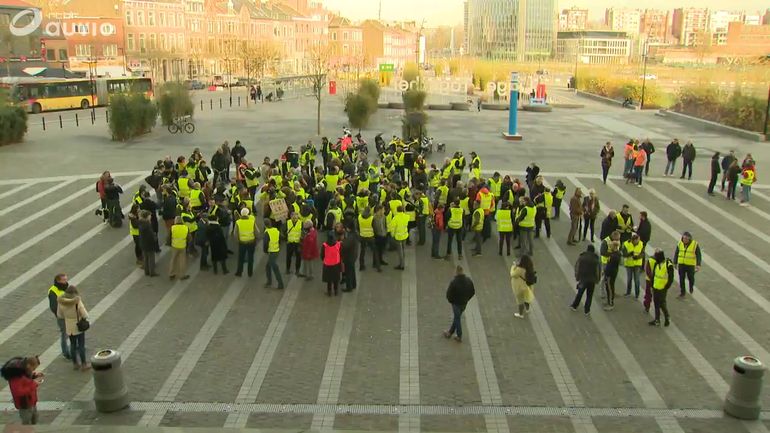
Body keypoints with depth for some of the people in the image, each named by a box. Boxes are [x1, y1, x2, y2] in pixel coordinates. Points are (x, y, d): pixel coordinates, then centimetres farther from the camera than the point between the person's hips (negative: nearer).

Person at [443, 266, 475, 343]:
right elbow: (473, 292, 2)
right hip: (464, 303, 5)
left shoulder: (454, 282, -26)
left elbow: (449, 294, -20)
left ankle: (459, 337, 21)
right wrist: (466, 299, 11)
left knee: (457, 319, 12)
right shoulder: (468, 281, -8)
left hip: (456, 303, -5)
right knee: (457, 317, 22)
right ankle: (450, 333, 38)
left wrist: (450, 301, -1)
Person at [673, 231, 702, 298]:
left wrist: (698, 265, -18)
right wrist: (675, 263, 7)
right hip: (681, 264, 2)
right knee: (681, 279, 2)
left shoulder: (695, 244, -14)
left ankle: (691, 285, 46)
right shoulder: (680, 243, -5)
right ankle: (682, 293, 13)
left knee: (690, 277, 12)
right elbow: (676, 253, 5)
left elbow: (698, 255, -12)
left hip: (690, 265, -2)